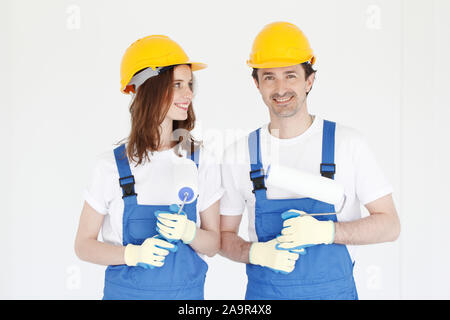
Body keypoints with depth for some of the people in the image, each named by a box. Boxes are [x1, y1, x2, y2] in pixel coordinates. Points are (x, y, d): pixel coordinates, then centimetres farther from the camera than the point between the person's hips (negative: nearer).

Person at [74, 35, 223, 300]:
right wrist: (134, 253, -18)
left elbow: (213, 245, 1)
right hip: (127, 291, -2)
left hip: (188, 291, 2)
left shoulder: (201, 161, -4)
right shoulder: (113, 165, -9)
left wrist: (188, 232, -19)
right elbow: (84, 245, -3)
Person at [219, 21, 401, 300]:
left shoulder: (348, 143, -7)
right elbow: (223, 236, 5)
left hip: (334, 290, -1)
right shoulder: (239, 154, -2)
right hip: (264, 291, 1)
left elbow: (389, 226, -5)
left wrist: (324, 231, -19)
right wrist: (257, 253, -16)